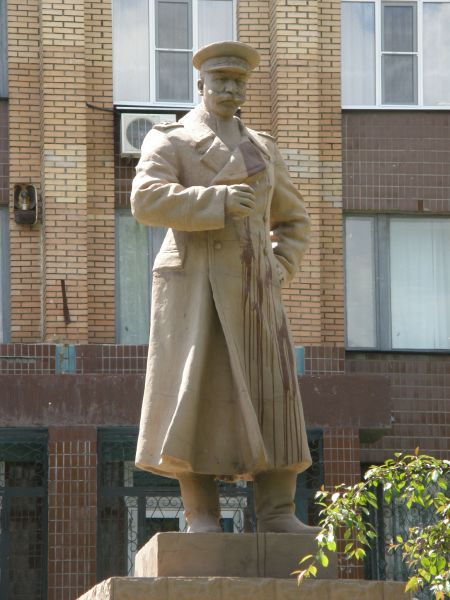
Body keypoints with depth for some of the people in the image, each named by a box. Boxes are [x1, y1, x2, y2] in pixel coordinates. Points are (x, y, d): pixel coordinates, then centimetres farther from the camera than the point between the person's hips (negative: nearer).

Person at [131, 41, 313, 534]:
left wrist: (280, 272, 7)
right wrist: (218, 201, -19)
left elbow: (292, 220, 26)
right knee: (196, 397, -9)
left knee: (269, 392, -3)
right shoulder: (170, 140, 3)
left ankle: (277, 514, -2)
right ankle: (201, 517, -5)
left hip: (249, 289, 5)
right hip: (194, 284, -5)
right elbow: (147, 200, -16)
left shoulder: (261, 149, 19)